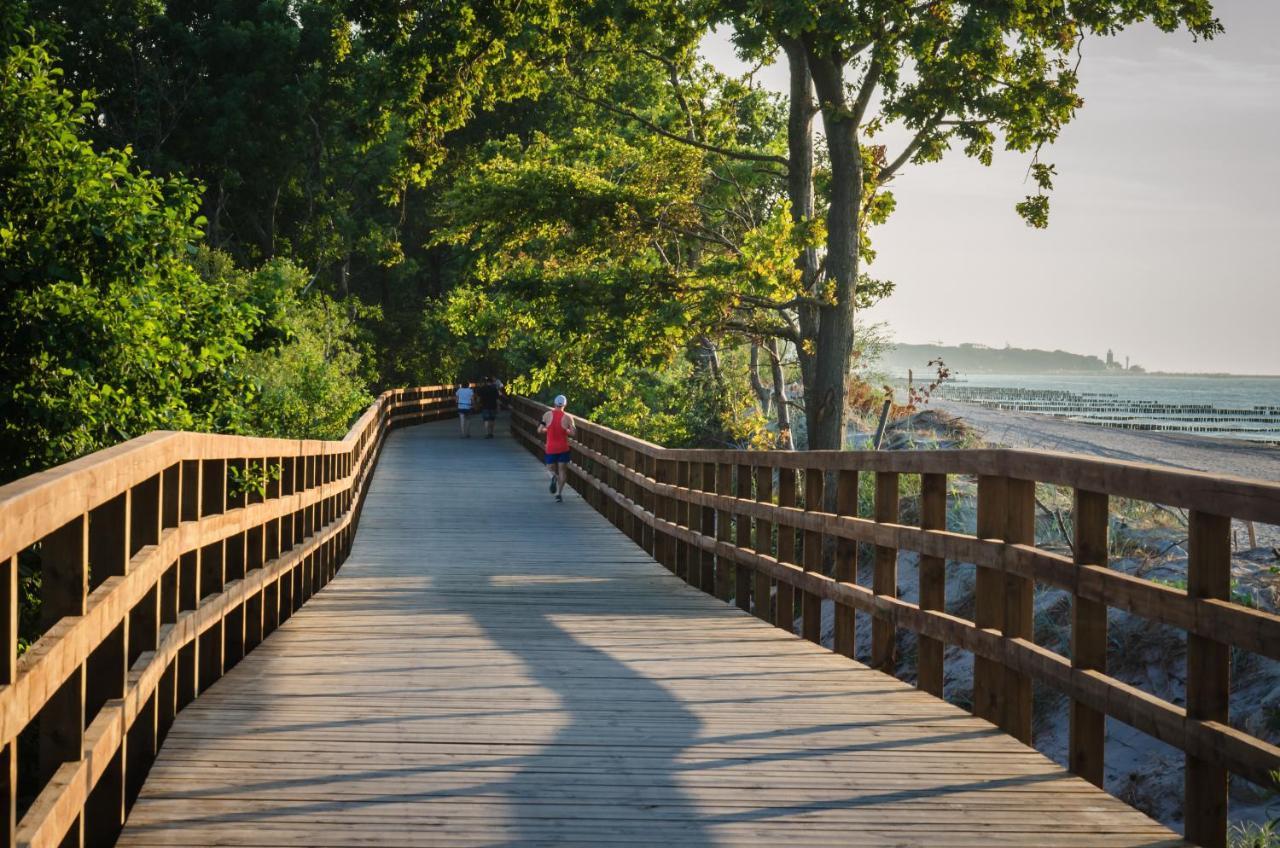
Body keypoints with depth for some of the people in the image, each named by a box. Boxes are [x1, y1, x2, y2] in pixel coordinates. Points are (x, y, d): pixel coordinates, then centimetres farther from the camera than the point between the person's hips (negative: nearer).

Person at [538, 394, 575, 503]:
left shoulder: (547, 415, -4)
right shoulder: (567, 417, -7)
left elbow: (540, 430, -6)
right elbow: (572, 433, -12)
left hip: (551, 448, 1)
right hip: (563, 448, -1)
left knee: (551, 468, 16)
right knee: (562, 470, 8)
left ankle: (554, 476, -19)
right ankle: (559, 493, -2)